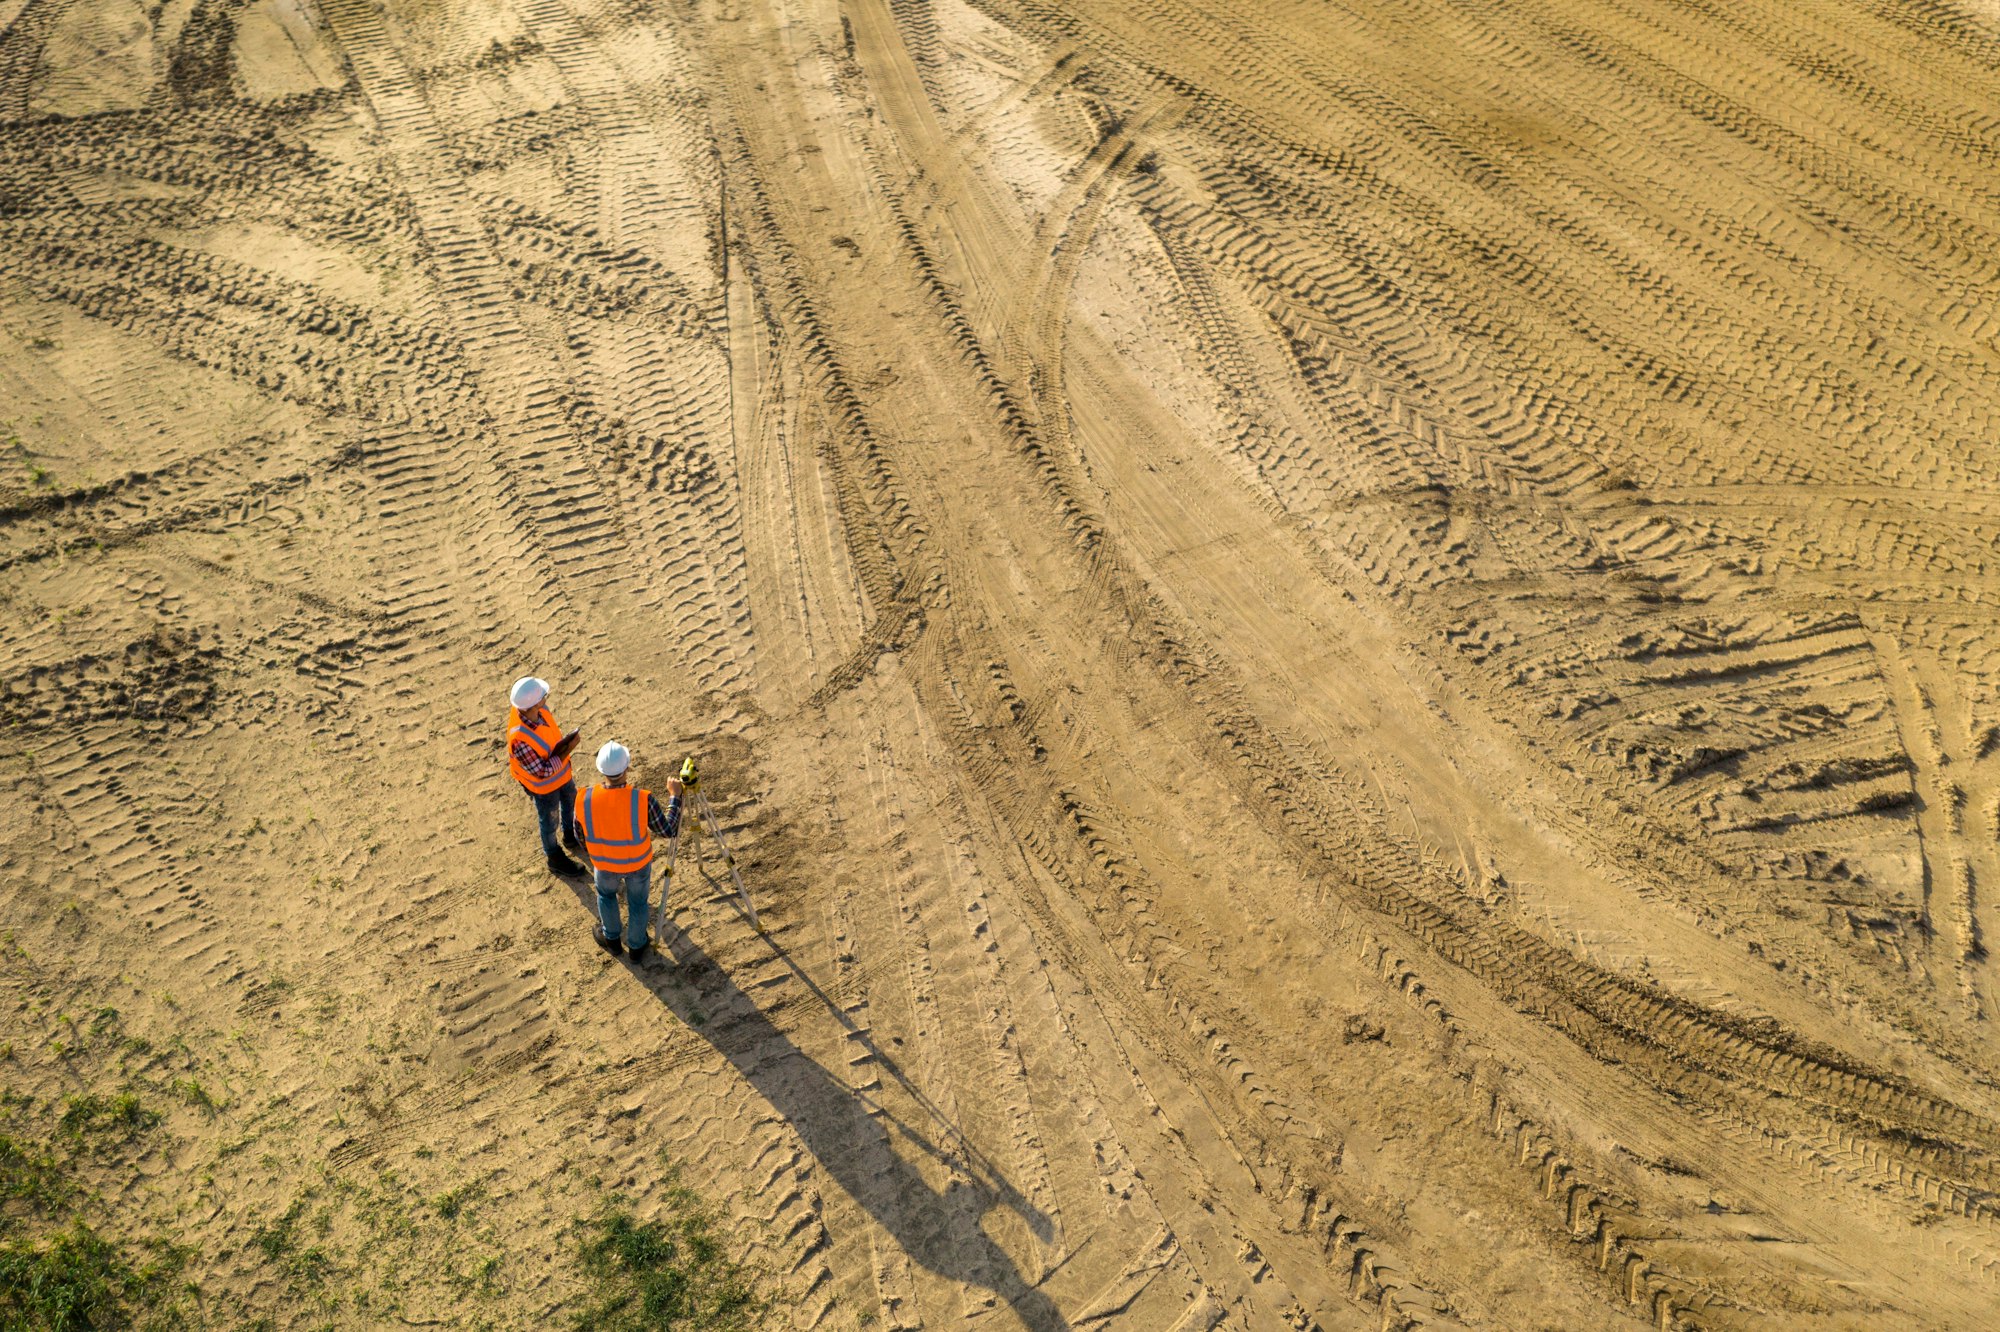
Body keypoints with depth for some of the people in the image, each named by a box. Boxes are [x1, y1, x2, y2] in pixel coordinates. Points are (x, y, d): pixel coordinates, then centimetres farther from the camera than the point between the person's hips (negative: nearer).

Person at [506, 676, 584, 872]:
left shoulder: (541, 710, -24)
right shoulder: (520, 739, -45)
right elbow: (542, 772, -32)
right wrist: (568, 749, -31)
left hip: (562, 772, 6)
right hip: (543, 784, -6)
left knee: (571, 804, 30)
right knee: (550, 821, 20)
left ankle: (571, 838, 60)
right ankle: (555, 859, 47)